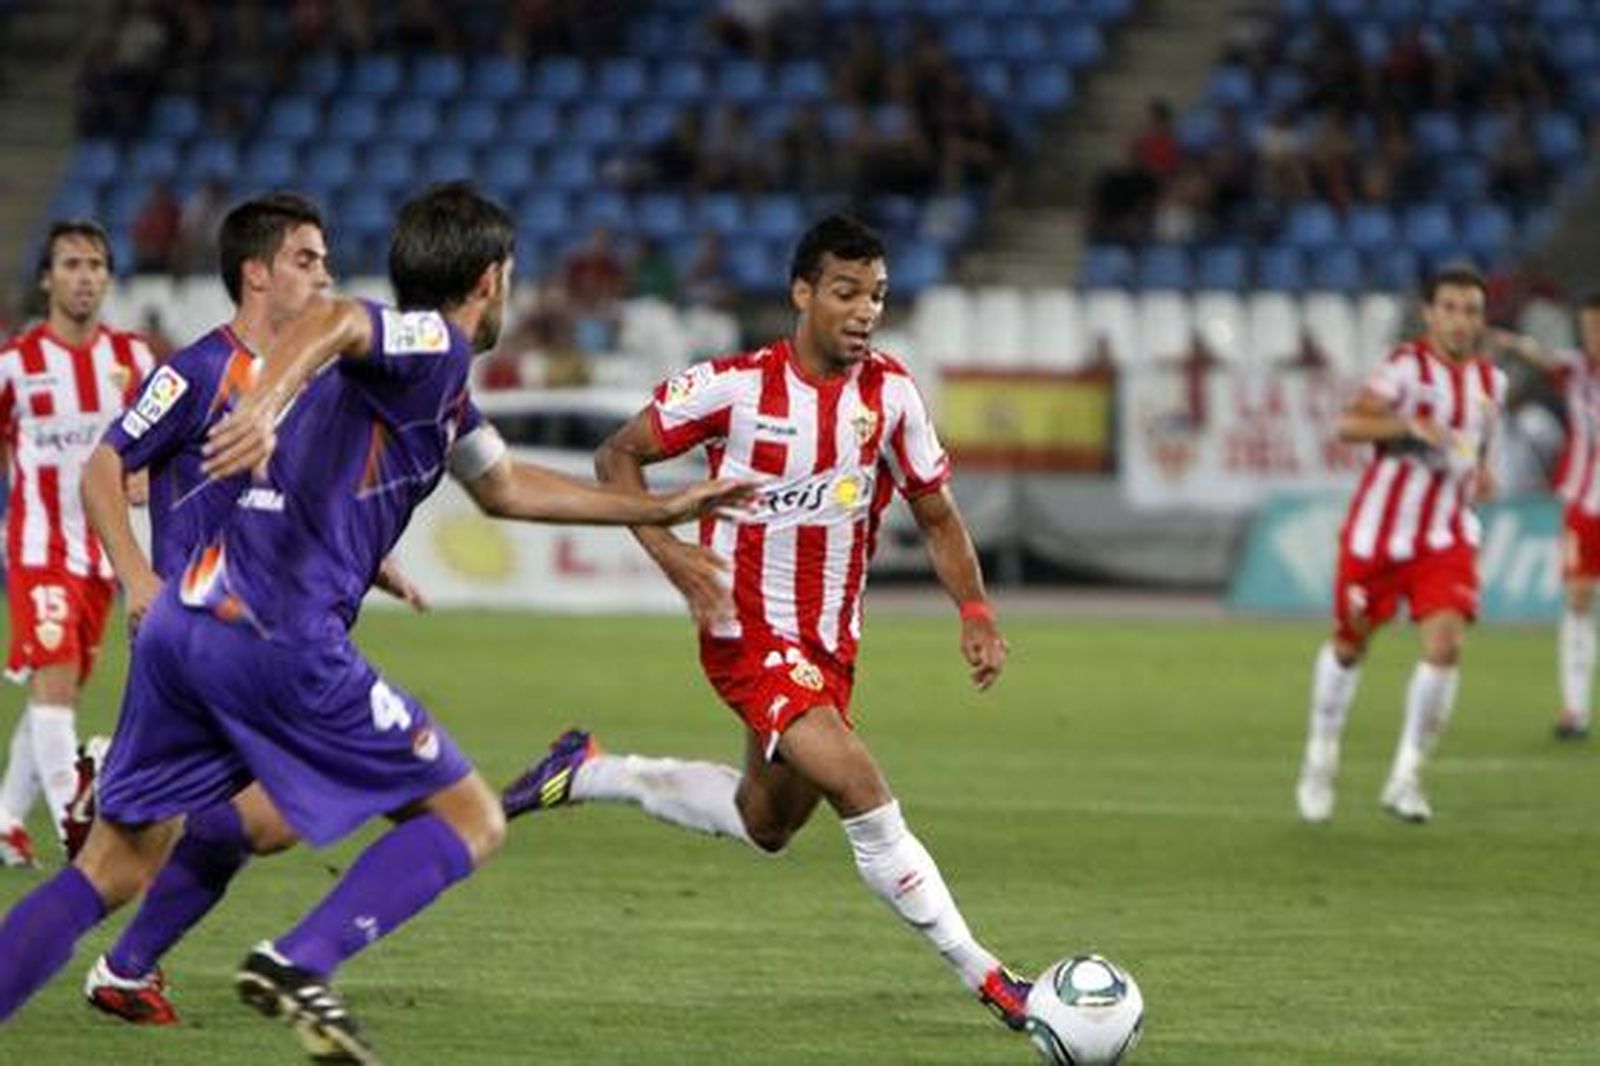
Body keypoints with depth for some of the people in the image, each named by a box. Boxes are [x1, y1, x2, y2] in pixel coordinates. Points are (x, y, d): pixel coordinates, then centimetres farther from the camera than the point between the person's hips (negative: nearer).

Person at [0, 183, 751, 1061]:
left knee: (116, 866, 11)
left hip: (181, 622, 9)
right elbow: (330, 323, -24)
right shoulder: (435, 343, -2)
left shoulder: (436, 378, 26)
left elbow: (505, 488, 42)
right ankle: (298, 964, -17)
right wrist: (265, 406, -44)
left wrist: (663, 509, 47)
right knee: (469, 820, 2)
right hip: (276, 635, -9)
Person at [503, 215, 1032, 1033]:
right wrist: (668, 551, -19)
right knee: (865, 795, -21)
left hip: (830, 645, 7)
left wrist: (975, 612, -9)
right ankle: (985, 978, -15)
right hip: (749, 635, -7)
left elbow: (937, 517, 7)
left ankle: (586, 774, 38)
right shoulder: (735, 386, -15)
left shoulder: (890, 395, -3)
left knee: (765, 825, 22)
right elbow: (618, 456, -4)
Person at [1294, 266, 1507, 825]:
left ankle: (1406, 778, -6)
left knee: (1445, 646, -16)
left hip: (1446, 538, 3)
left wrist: (1481, 472, 6)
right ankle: (1320, 759, 32)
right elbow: (1349, 424, -26)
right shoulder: (1409, 365, -13)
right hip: (1378, 531, -3)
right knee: (1350, 646, 10)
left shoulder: (1490, 380, 6)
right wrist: (1411, 425, -39)